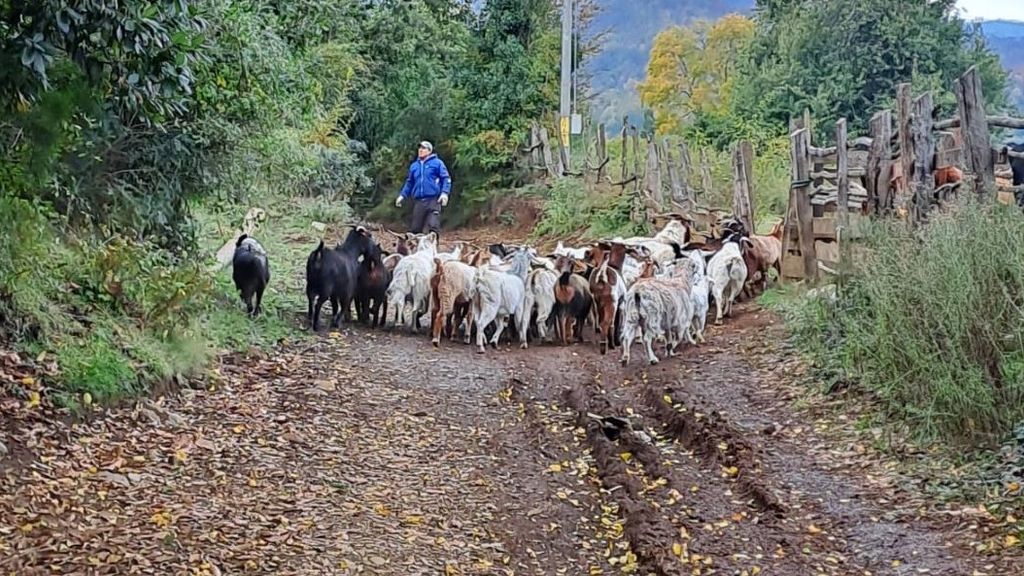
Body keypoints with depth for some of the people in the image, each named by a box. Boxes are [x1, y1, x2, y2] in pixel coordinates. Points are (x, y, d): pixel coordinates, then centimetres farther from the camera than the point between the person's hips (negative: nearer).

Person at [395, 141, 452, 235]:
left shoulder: (437, 163, 4)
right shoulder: (414, 166, 19)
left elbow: (446, 179, 0)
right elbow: (409, 183, 28)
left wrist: (445, 193, -14)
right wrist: (402, 195, 18)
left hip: (433, 200, -5)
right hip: (419, 201, 5)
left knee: (433, 226, -15)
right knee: (415, 228, 4)